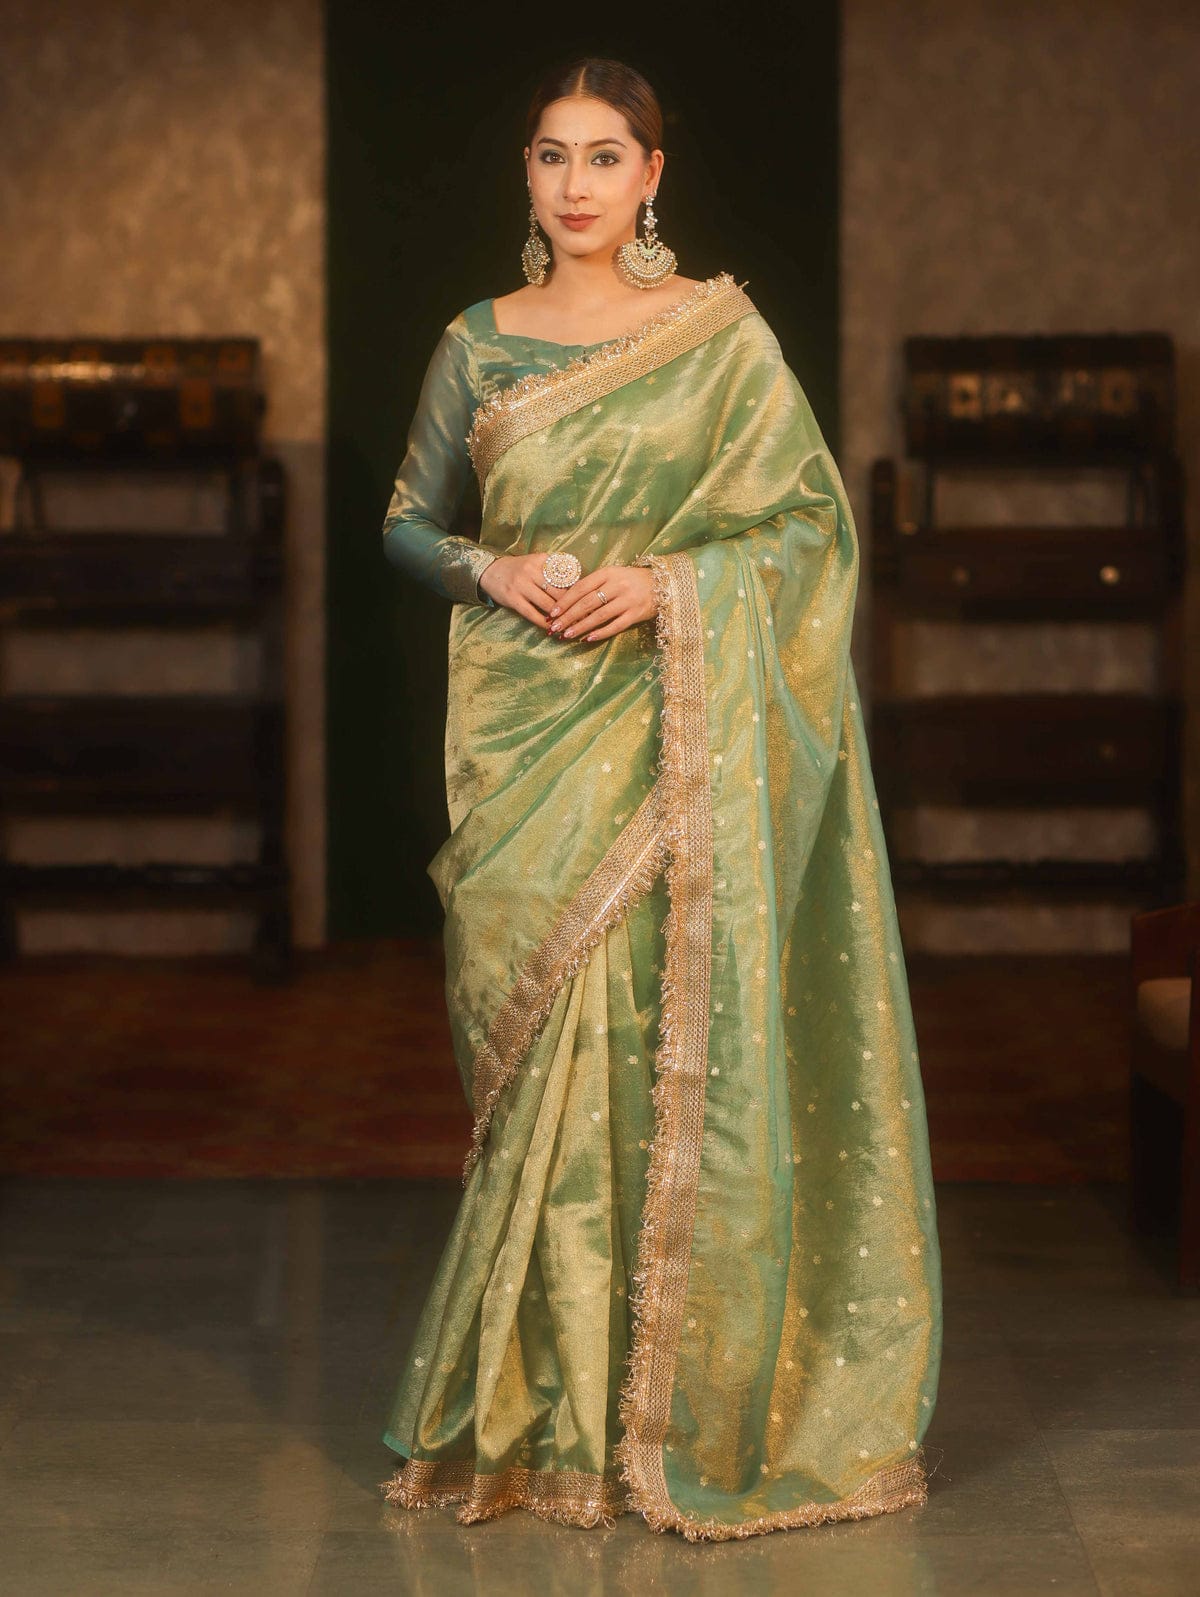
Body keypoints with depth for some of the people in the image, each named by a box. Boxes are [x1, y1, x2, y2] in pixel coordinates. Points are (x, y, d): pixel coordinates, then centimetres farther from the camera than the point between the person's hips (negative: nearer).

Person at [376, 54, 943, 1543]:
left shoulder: (722, 333, 2)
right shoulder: (476, 345, 9)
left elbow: (815, 519, 2)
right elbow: (409, 520, 15)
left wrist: (665, 583, -12)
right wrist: (493, 571, -6)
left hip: (673, 724, -2)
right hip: (526, 724, 2)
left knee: (668, 1038, -5)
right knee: (540, 1040, 0)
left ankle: (671, 1406, 6)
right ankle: (547, 1408, 10)